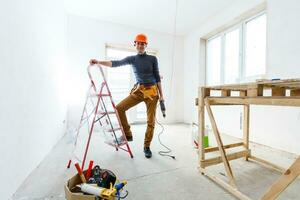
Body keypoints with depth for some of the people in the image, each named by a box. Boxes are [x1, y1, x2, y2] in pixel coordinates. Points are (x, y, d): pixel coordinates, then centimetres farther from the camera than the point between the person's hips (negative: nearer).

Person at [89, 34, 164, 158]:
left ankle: (147, 147, 18)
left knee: (151, 121, -1)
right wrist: (98, 62, -18)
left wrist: (161, 94, 2)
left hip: (152, 91, -2)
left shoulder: (152, 59, 5)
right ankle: (127, 135, 6)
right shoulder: (132, 59, 8)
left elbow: (157, 77, 5)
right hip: (138, 90, 2)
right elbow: (116, 63, -4)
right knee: (119, 108, -11)